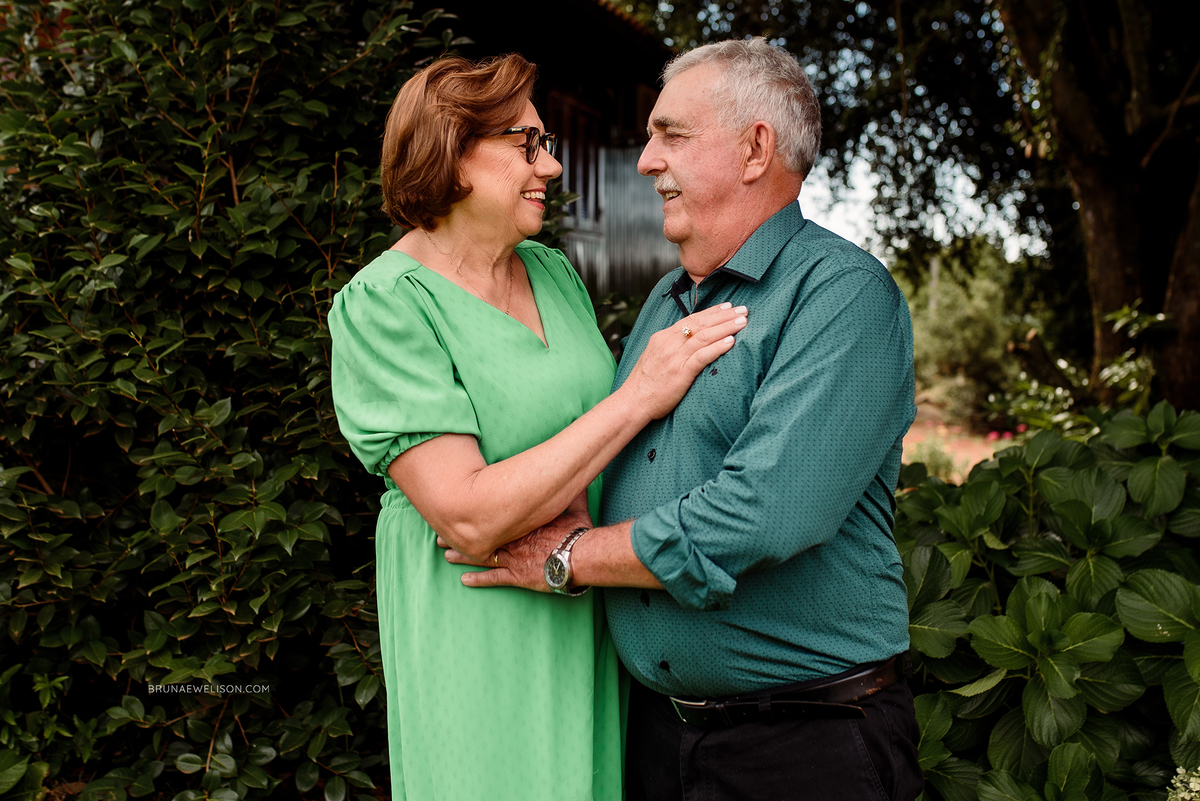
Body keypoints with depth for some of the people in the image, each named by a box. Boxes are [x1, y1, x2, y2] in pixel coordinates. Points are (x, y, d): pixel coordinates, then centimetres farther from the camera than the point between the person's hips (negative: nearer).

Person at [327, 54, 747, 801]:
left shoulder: (554, 271, 6)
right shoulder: (385, 303, -15)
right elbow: (468, 517, -24)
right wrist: (640, 396, -23)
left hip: (594, 620, 6)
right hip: (480, 646, -6)